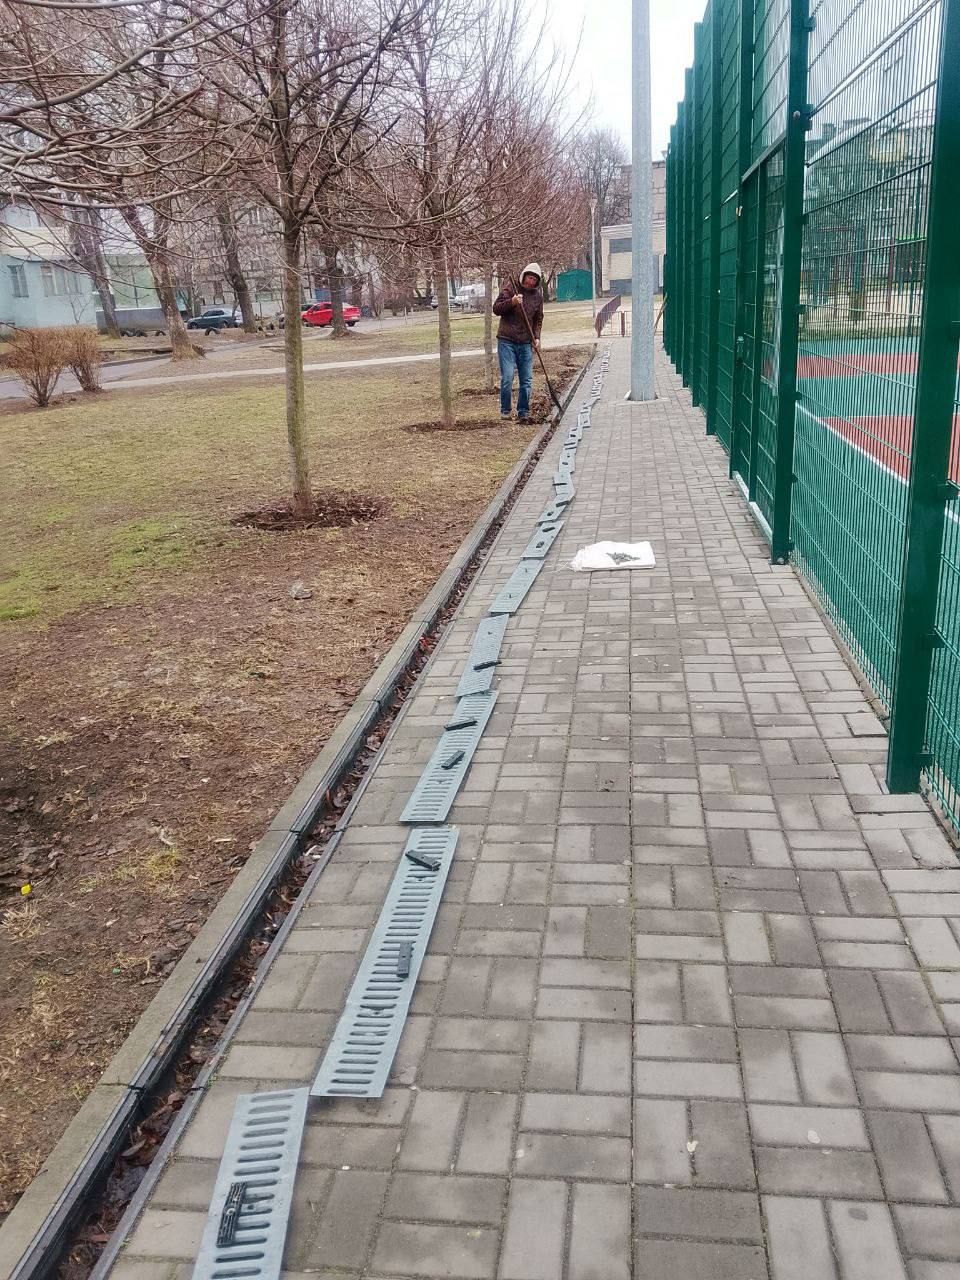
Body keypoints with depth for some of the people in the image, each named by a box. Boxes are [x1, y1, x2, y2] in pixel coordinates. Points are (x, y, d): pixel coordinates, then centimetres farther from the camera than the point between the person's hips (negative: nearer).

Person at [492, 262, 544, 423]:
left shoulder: (538, 295, 9)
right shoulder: (511, 288, -3)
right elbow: (496, 309, -8)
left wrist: (536, 338, 3)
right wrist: (512, 302, -24)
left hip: (526, 343, 4)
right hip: (507, 341, -4)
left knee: (527, 380, 2)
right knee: (507, 377, -11)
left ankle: (523, 412, 11)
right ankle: (505, 410, 2)